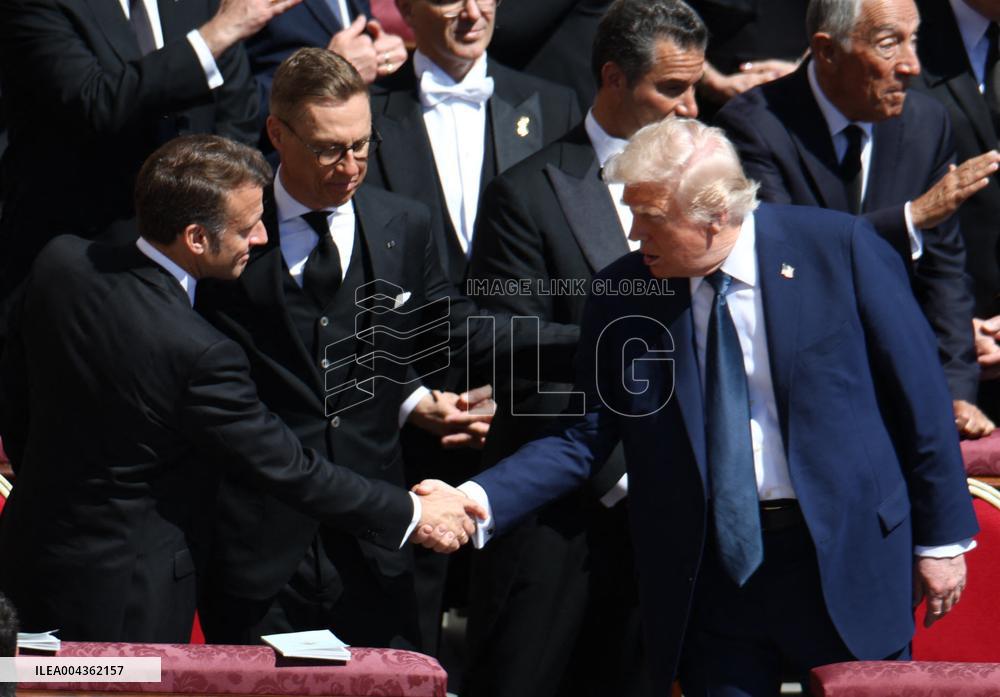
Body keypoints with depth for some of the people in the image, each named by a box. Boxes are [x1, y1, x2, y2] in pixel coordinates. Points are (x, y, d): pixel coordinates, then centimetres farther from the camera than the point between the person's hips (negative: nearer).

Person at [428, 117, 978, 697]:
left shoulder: (838, 249, -8)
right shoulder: (621, 296, -1)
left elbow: (919, 395, -2)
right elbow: (584, 436, 1)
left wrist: (942, 538, -1)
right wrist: (480, 501, -14)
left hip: (847, 563, -2)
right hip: (710, 573, 2)